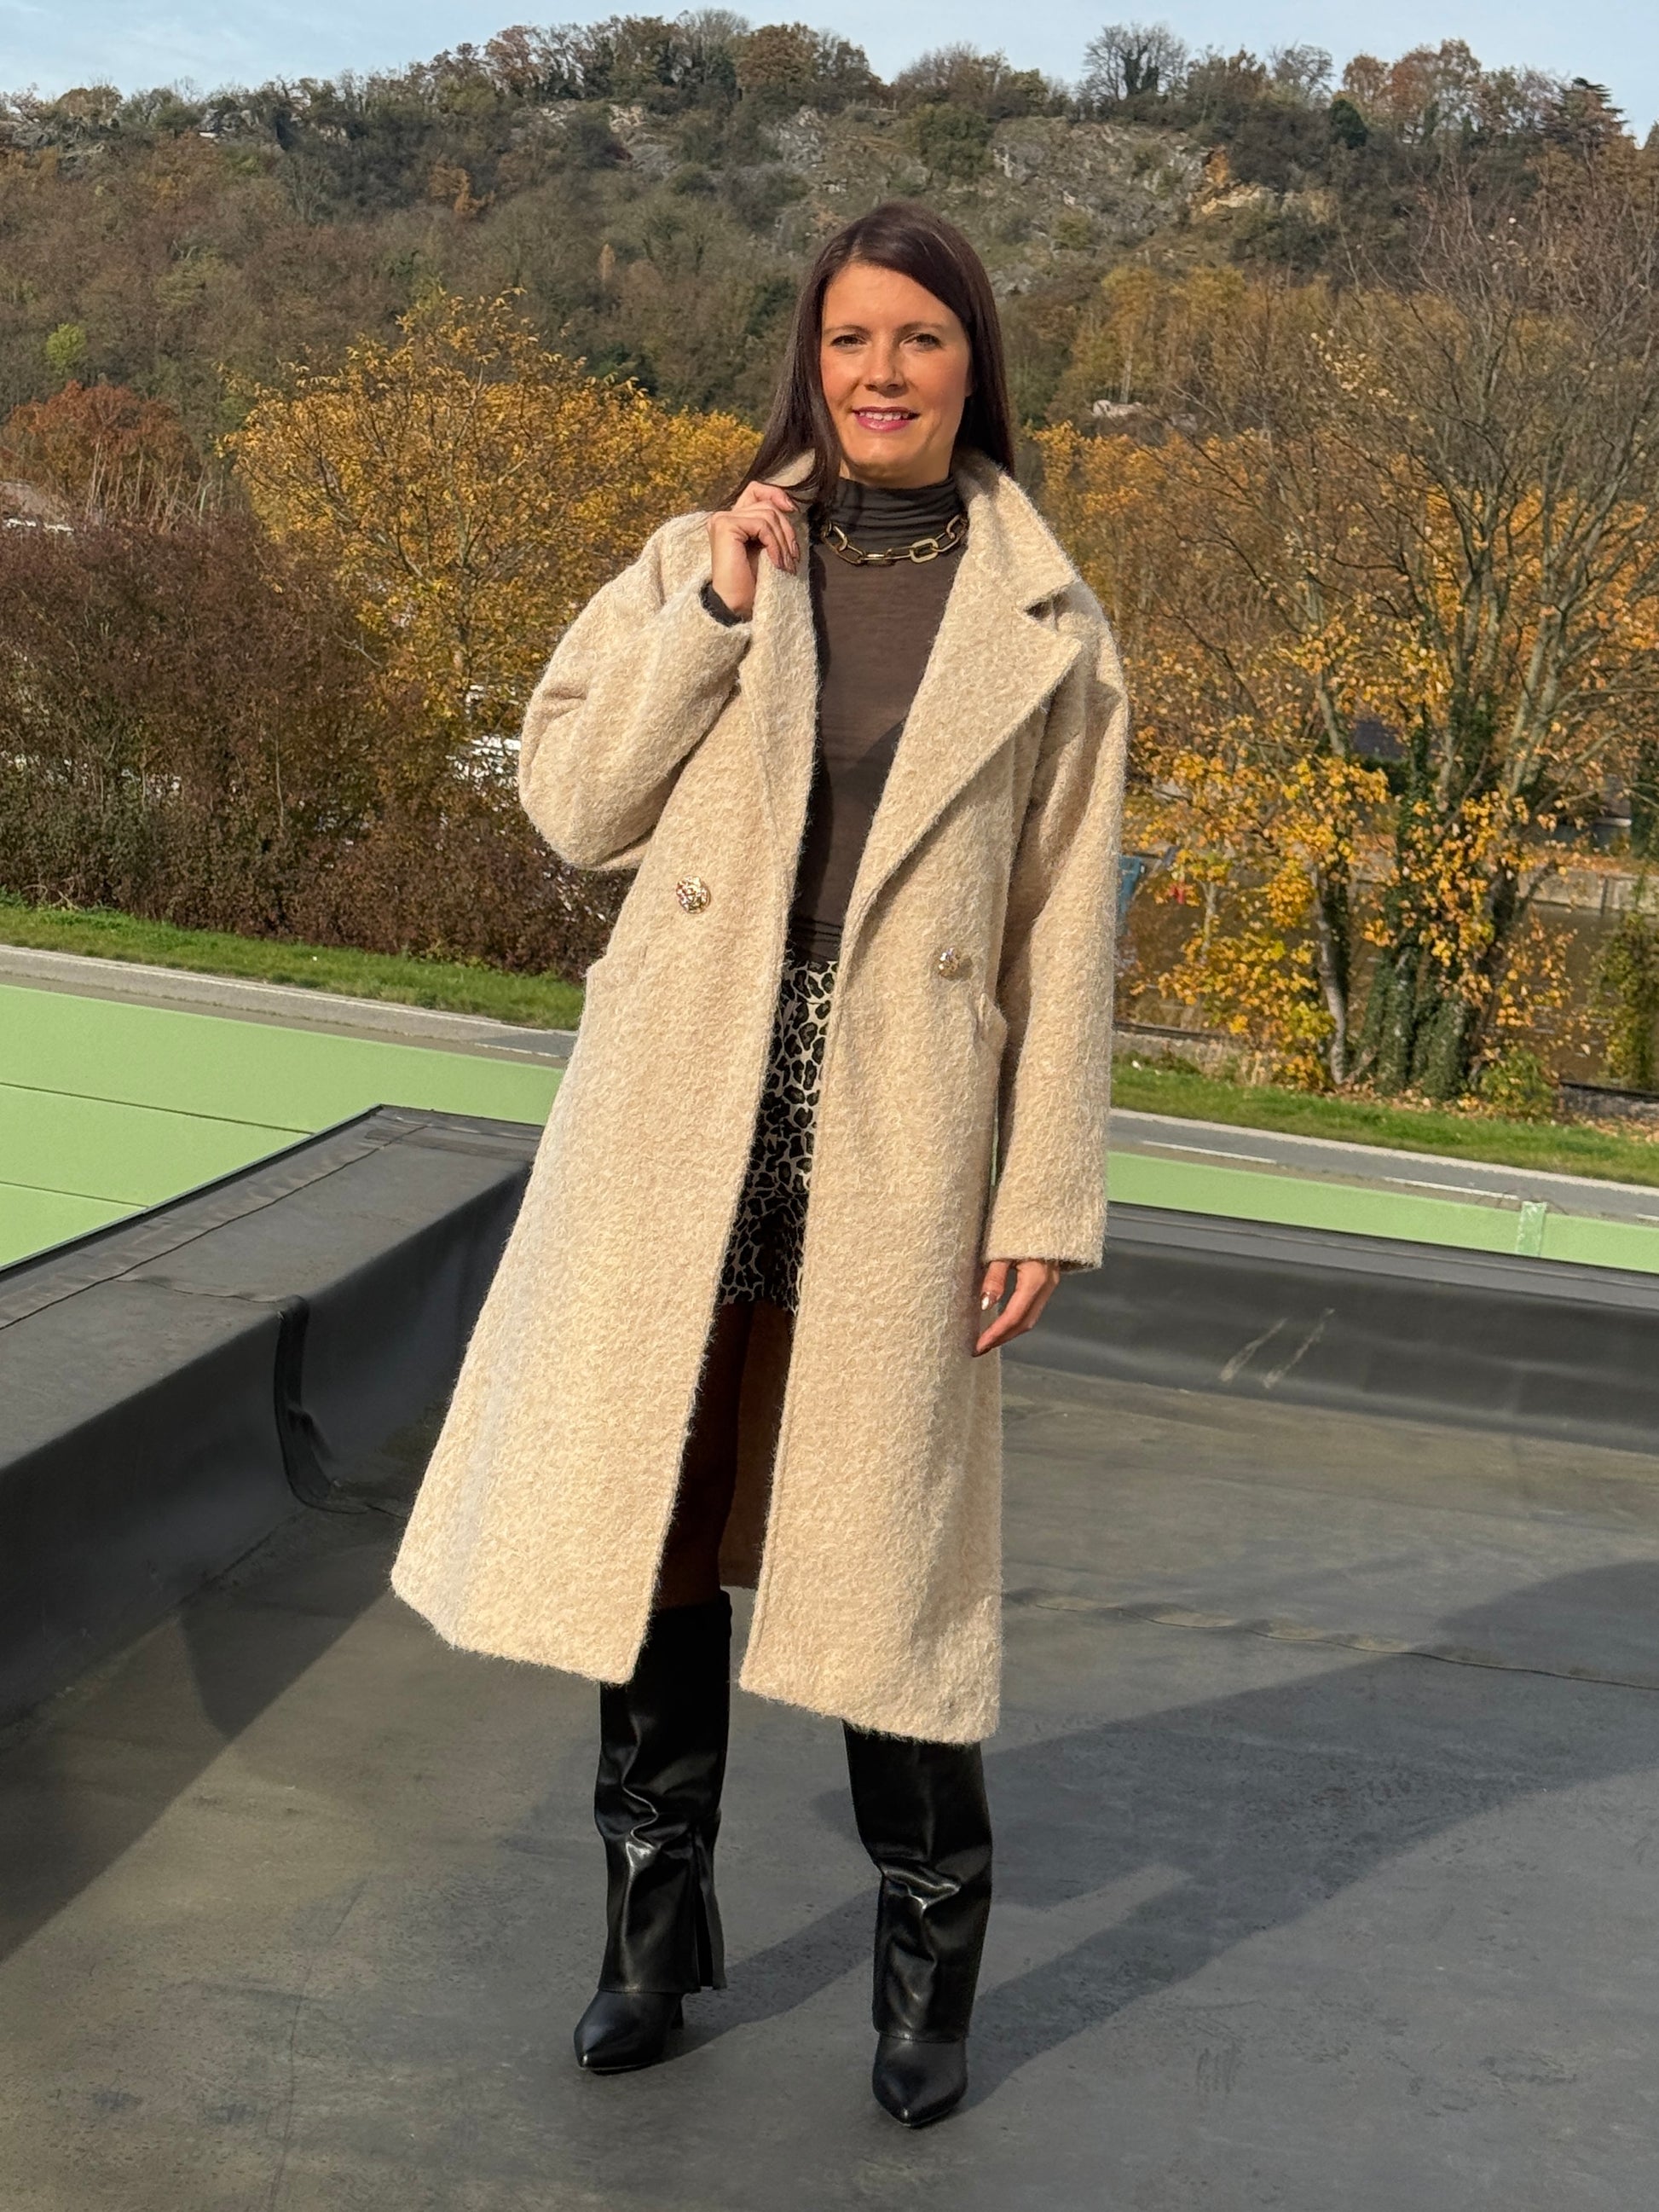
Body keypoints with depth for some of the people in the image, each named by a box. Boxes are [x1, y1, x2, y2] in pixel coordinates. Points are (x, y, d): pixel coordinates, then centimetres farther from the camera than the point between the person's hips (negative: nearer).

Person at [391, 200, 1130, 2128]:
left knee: (881, 1547, 3)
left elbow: (1065, 936, 2)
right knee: (650, 1514, 10)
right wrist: (713, 615, -9)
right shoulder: (706, 560, 6)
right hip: (679, 1127, 2)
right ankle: (656, 1926, 29)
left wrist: (1046, 1197, -2)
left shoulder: (1043, 630, 2)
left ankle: (929, 1949, 25)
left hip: (893, 1150, -2)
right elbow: (574, 809, 1)